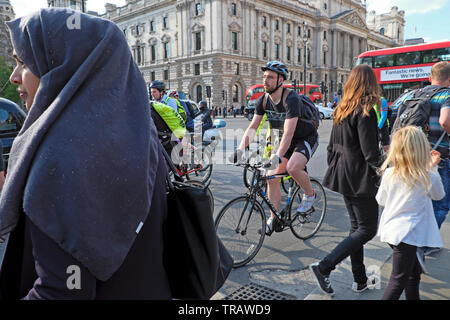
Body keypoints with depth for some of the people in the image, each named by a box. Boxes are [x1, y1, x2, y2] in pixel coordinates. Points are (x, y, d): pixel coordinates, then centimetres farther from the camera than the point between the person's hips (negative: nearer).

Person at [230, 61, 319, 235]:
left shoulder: (292, 99, -29)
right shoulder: (263, 100, -8)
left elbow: (289, 132, -39)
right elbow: (252, 127, -8)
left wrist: (278, 156, -49)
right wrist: (241, 149, -22)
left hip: (307, 138, -6)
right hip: (286, 140, 7)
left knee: (293, 167, -32)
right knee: (272, 176, -4)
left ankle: (310, 194, -1)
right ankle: (274, 218, 9)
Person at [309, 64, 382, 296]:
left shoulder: (341, 110, 8)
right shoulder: (365, 112, -16)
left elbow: (332, 145, 13)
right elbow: (370, 153, -19)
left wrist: (334, 169, 22)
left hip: (343, 176, 9)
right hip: (360, 178, -8)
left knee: (356, 226, 16)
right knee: (367, 230, 2)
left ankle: (360, 279, 25)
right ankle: (324, 267, -2)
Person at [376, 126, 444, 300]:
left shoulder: (389, 173, -4)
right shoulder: (428, 177, -14)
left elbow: (381, 200, 8)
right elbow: (438, 195, 8)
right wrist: (432, 168, 12)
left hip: (390, 229, 6)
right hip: (407, 233, -6)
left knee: (414, 272, 24)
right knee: (398, 280, 0)